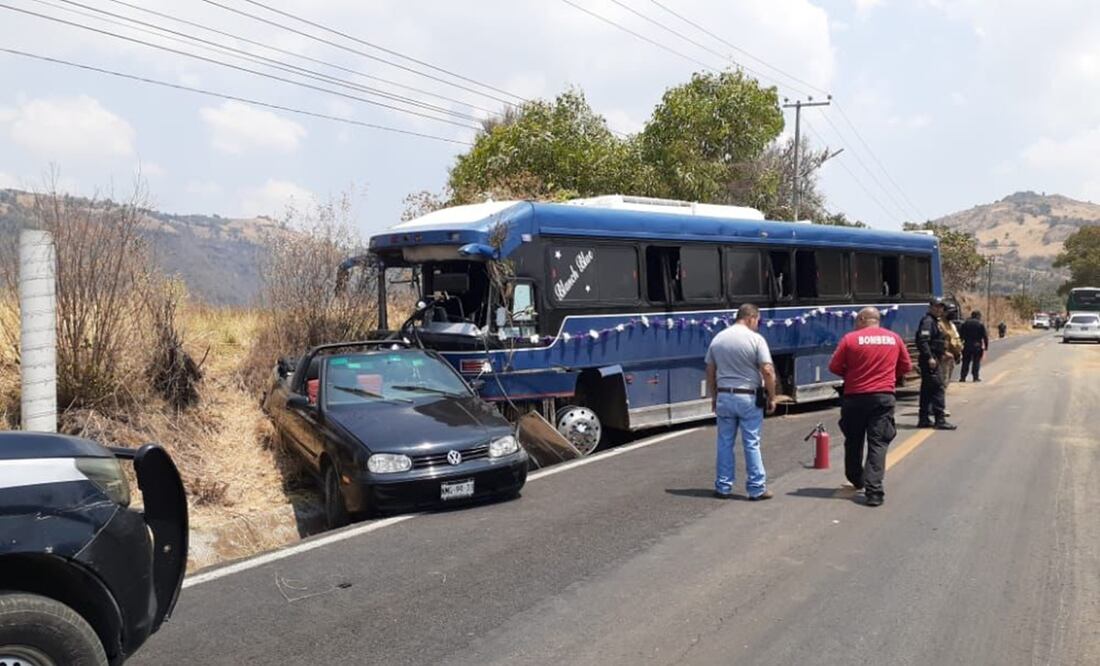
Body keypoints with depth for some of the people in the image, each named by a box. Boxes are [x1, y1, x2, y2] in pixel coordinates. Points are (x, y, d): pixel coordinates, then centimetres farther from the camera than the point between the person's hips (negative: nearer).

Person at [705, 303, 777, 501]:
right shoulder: (756, 339, -10)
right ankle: (756, 488, 10)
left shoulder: (718, 338, 5)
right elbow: (768, 371, -15)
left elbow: (710, 371, 9)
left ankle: (723, 487, 15)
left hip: (724, 397, 4)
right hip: (749, 398, -4)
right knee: (752, 444, 4)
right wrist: (771, 397, -5)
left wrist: (713, 397, 18)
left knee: (725, 443, 10)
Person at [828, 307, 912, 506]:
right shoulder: (894, 338, 3)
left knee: (853, 441, 18)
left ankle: (856, 479, 36)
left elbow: (834, 367, -4)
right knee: (878, 444, 0)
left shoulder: (850, 338, -6)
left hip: (855, 397, -1)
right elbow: (906, 366, 12)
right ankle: (873, 491, -10)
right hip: (884, 397, 1)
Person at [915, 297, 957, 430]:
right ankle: (940, 420, -10)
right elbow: (923, 341, -23)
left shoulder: (935, 322, 20)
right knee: (937, 388, -11)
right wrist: (930, 358, -28)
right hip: (930, 361, -11)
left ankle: (924, 419, 17)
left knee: (927, 389, 12)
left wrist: (943, 353, 25)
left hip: (932, 360, 11)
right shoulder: (928, 321, -12)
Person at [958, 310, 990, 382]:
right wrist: (986, 346, 0)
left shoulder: (965, 323, 4)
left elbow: (961, 334, 4)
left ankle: (963, 377, 5)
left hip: (967, 345, 2)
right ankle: (976, 377, 3)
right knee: (976, 362, 5)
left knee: (966, 362, 7)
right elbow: (985, 336, -5)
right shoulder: (981, 324, -4)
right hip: (977, 346, -2)